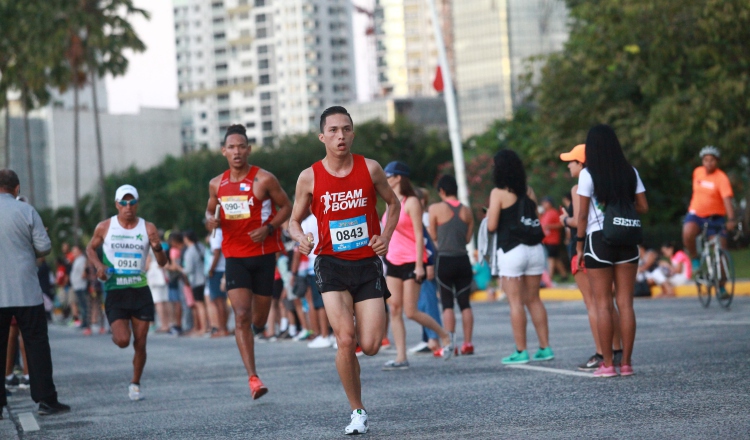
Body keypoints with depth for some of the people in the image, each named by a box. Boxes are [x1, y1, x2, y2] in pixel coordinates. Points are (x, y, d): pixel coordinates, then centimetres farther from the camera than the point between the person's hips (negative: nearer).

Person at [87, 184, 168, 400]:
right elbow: (91, 248, 17)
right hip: (115, 291, -1)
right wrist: (99, 265, -3)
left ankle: (135, 384, 20)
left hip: (140, 291, 1)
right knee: (123, 340, -15)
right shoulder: (105, 227, 0)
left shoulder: (148, 228, 0)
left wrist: (158, 248, -22)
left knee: (140, 343, 1)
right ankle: (115, 335, 23)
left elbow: (162, 263, 0)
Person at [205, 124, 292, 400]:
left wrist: (269, 228, -15)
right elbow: (210, 210, 21)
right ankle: (253, 377, -16)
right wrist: (211, 219, -3)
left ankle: (257, 325, 48)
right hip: (235, 257, 1)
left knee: (259, 320, 8)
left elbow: (286, 207, 1)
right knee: (241, 315, -14)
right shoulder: (217, 184, 5)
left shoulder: (264, 179, -7)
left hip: (263, 255, -1)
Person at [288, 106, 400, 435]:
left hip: (368, 263, 1)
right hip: (331, 264, -1)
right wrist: (300, 237, -15)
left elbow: (393, 203, 13)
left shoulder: (370, 169, -2)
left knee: (370, 346, -7)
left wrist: (386, 235, -4)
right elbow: (295, 220, 7)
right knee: (345, 340, -16)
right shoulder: (309, 177, -3)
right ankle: (357, 412, 1)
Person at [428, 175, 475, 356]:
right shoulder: (466, 210, 4)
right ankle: (467, 343, 7)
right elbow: (469, 237, 8)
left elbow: (433, 236, -1)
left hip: (445, 260, -3)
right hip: (463, 260, 3)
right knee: (464, 303, 9)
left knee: (447, 304, 0)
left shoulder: (436, 208, -7)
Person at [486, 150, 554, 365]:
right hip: (535, 249, 6)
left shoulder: (498, 193, -9)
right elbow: (536, 220, 13)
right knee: (533, 299, 13)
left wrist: (489, 214, 9)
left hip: (511, 252, -6)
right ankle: (545, 347, 13)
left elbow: (491, 226, -11)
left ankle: (521, 351, 0)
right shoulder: (529, 191, 8)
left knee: (516, 302, -1)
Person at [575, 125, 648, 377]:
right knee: (625, 303, 5)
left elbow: (583, 214, -8)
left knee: (603, 305, 1)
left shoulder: (588, 174, -7)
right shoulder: (630, 172, 4)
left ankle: (608, 364, 1)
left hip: (598, 240, -3)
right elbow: (643, 207, 4)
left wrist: (579, 244, 1)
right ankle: (626, 363, 5)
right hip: (627, 241, 3)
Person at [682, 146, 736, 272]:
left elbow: (727, 199, -27)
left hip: (715, 218, -2)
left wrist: (731, 219, -39)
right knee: (687, 234, -29)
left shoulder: (721, 178, -15)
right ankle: (695, 259, -3)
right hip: (696, 214, 2)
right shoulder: (698, 172, 2)